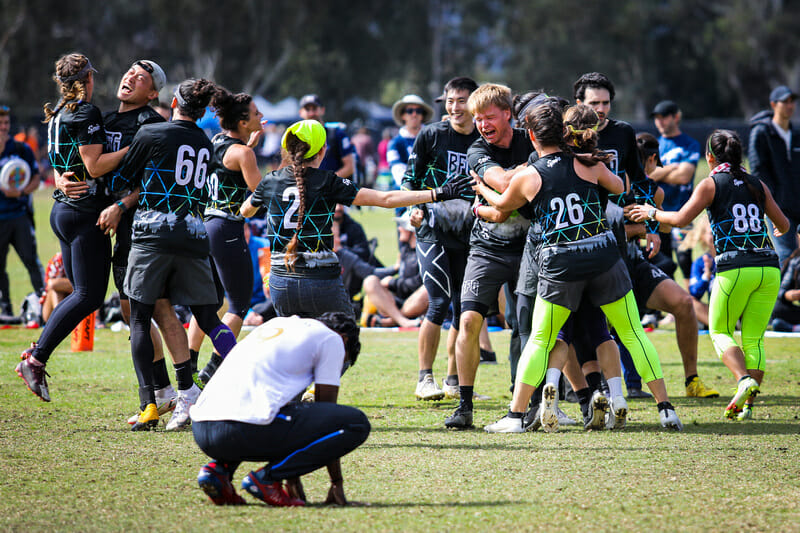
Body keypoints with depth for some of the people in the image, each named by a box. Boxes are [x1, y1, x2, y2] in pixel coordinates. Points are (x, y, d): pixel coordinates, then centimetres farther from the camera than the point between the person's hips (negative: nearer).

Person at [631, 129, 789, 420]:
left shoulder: (711, 184, 3)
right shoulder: (758, 185, 16)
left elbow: (681, 219, -7)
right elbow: (784, 225, 23)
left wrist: (652, 213, 10)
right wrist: (777, 232, 46)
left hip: (735, 269, -4)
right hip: (768, 267, 4)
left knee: (720, 331, 12)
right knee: (753, 340, 11)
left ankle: (744, 379, -13)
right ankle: (747, 404, 3)